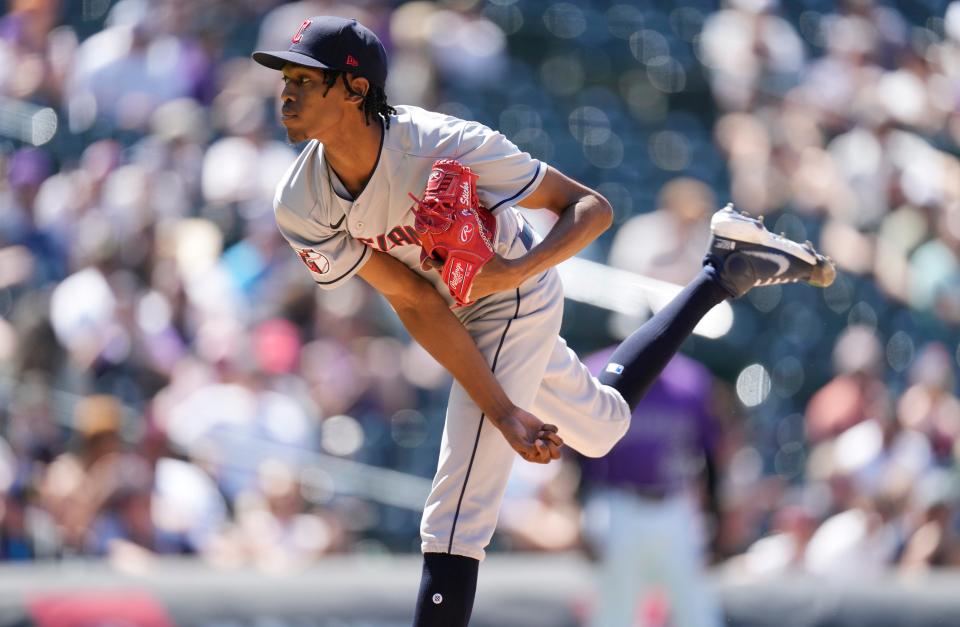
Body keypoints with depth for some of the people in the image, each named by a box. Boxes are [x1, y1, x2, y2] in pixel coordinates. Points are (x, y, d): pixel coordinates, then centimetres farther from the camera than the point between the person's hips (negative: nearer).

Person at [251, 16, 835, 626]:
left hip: (515, 301, -6)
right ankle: (725, 268, 38)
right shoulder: (301, 205, -22)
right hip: (464, 317, 6)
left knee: (455, 515, -15)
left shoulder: (444, 147, -34)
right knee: (603, 425, 28)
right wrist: (502, 413, -26)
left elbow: (592, 207, -26)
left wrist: (515, 271, -42)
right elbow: (415, 303, -21)